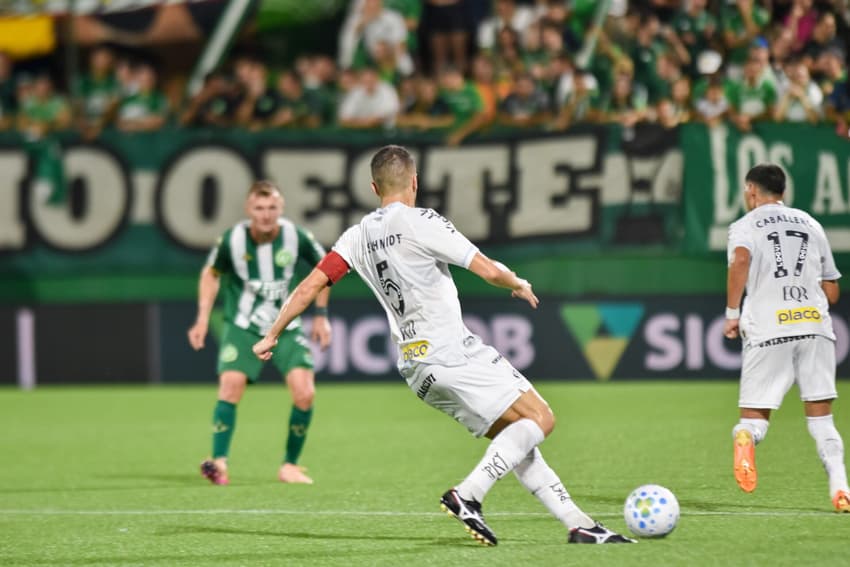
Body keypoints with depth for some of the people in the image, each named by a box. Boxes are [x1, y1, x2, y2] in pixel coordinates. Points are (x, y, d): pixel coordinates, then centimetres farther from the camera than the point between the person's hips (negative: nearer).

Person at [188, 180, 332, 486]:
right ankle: (219, 462, -19)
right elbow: (211, 273, 7)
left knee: (304, 393, -14)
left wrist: (321, 315, 6)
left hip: (287, 327, 1)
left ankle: (290, 465, 3)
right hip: (242, 328, -1)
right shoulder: (232, 240, -14)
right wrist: (203, 318, 1)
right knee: (230, 386, -22)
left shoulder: (296, 237, -13)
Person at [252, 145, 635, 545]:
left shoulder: (358, 236, 11)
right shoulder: (420, 222, -8)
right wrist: (520, 286, 13)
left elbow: (311, 285, 8)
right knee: (539, 419, -6)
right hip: (454, 353, -8)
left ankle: (578, 523, 6)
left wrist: (272, 335, 18)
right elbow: (489, 271, -8)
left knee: (515, 437, 12)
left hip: (416, 368, 8)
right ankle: (468, 495, -20)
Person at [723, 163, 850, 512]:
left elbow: (741, 260, -16)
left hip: (768, 330, -3)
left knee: (755, 415, 1)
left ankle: (745, 438, -34)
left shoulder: (745, 226, 8)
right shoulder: (811, 224, 21)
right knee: (821, 417, 8)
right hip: (815, 326, 3)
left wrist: (732, 313, -8)